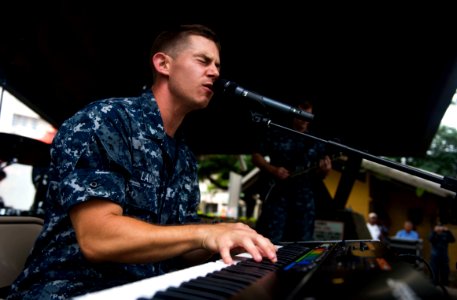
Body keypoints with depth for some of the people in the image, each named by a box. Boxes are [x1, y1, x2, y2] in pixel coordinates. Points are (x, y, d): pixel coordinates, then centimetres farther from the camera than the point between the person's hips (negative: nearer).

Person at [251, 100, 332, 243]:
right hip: (276, 194, -3)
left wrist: (325, 170, -9)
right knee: (270, 241, -6)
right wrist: (273, 169, -11)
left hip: (304, 198, 4)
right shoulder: (276, 133, 5)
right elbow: (256, 156, 5)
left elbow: (318, 176, 14)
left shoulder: (316, 141, 13)